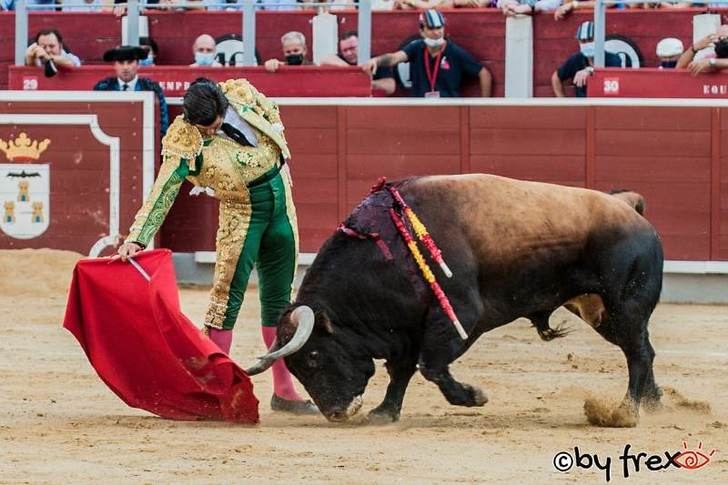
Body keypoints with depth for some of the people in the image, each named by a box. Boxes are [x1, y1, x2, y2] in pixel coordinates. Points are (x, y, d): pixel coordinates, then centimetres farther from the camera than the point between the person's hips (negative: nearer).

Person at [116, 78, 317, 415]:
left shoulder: (242, 94, -9)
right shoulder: (186, 146, -21)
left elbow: (272, 115, 13)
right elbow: (162, 194, -25)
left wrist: (278, 157, 10)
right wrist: (137, 238, -33)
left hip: (281, 202, 5)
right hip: (241, 211, -5)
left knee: (278, 298, 10)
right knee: (228, 293, -10)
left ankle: (284, 390, 18)